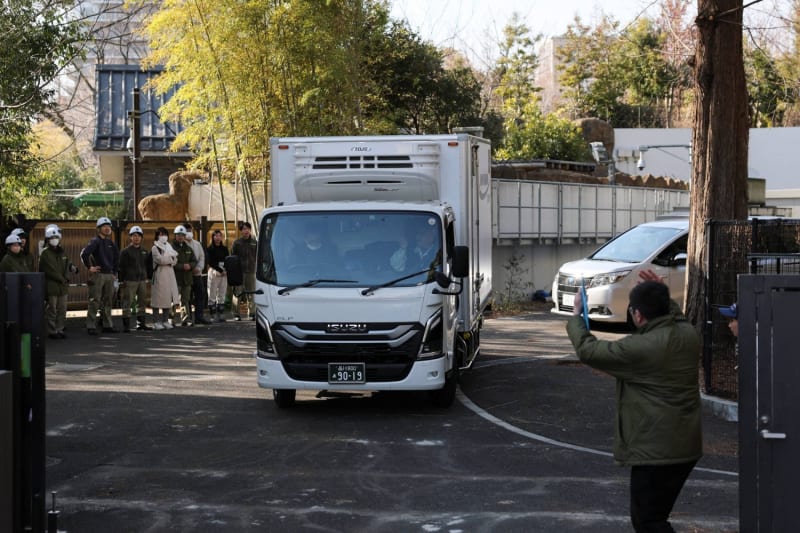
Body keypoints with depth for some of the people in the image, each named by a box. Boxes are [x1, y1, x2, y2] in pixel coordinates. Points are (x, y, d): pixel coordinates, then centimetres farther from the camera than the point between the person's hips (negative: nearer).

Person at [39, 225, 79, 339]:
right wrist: (62, 279, -12)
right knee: (51, 310, -4)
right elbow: (50, 270, -13)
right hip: (51, 286, -7)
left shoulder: (62, 252, 17)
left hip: (63, 286, 7)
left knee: (62, 309, 9)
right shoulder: (45, 253, -6)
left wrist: (72, 267, -4)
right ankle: (52, 331, 0)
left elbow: (67, 264, 20)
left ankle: (59, 329, 16)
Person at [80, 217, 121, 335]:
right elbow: (84, 254, -22)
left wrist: (114, 273, 18)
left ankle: (107, 325, 18)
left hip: (109, 275, 7)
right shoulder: (95, 241, -9)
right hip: (97, 275, -7)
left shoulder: (111, 243, 13)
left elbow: (116, 258, 24)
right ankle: (91, 326, -3)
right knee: (94, 301, -6)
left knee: (108, 301, 11)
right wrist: (89, 267, -15)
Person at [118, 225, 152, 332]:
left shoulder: (144, 251, 13)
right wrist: (122, 281, -11)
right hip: (130, 281, -6)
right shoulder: (125, 251, -4)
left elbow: (148, 264, 22)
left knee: (142, 302, 10)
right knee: (127, 303, -5)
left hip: (142, 280, 6)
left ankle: (141, 323, 18)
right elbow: (122, 267, -7)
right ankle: (126, 325, -3)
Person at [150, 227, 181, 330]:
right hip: (159, 275, -6)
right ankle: (156, 322, -3)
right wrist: (171, 257, -2)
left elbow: (175, 261, 11)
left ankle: (165, 320, 12)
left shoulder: (169, 247, 18)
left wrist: (167, 259, -8)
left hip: (170, 275, 6)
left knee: (168, 298, 5)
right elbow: (160, 260, -16)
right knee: (158, 299, -6)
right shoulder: (155, 248, -2)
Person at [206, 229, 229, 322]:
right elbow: (210, 262, -7)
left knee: (222, 295, 5)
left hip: (224, 273, 5)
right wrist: (220, 270, -13)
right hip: (214, 272, -5)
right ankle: (212, 315, -3)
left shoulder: (224, 248, 13)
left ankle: (220, 314, 8)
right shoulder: (210, 249, -1)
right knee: (212, 295, -5)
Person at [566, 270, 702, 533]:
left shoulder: (638, 348, -22)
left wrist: (576, 315, 6)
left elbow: (587, 349, -9)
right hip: (687, 445, 9)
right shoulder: (689, 334, 1)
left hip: (655, 449, -9)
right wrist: (663, 296, 29)